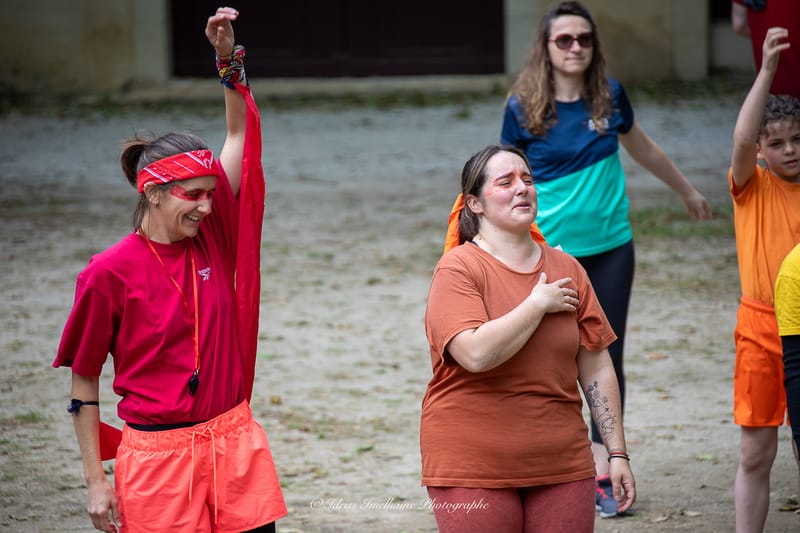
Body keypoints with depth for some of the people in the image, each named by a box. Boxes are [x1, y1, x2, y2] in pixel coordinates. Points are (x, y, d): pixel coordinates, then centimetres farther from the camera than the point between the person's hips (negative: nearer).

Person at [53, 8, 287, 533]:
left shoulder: (213, 235, 4)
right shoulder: (109, 272, -8)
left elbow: (241, 134, 6)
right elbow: (84, 384, -2)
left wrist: (229, 59, -7)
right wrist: (97, 481, -4)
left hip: (233, 442, 4)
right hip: (158, 455, -4)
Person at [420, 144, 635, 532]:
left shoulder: (566, 270, 9)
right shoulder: (458, 270, -7)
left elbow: (596, 368, 11)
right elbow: (477, 354, -23)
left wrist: (617, 452, 8)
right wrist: (539, 304, -13)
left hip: (562, 468, 5)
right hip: (475, 472, -4)